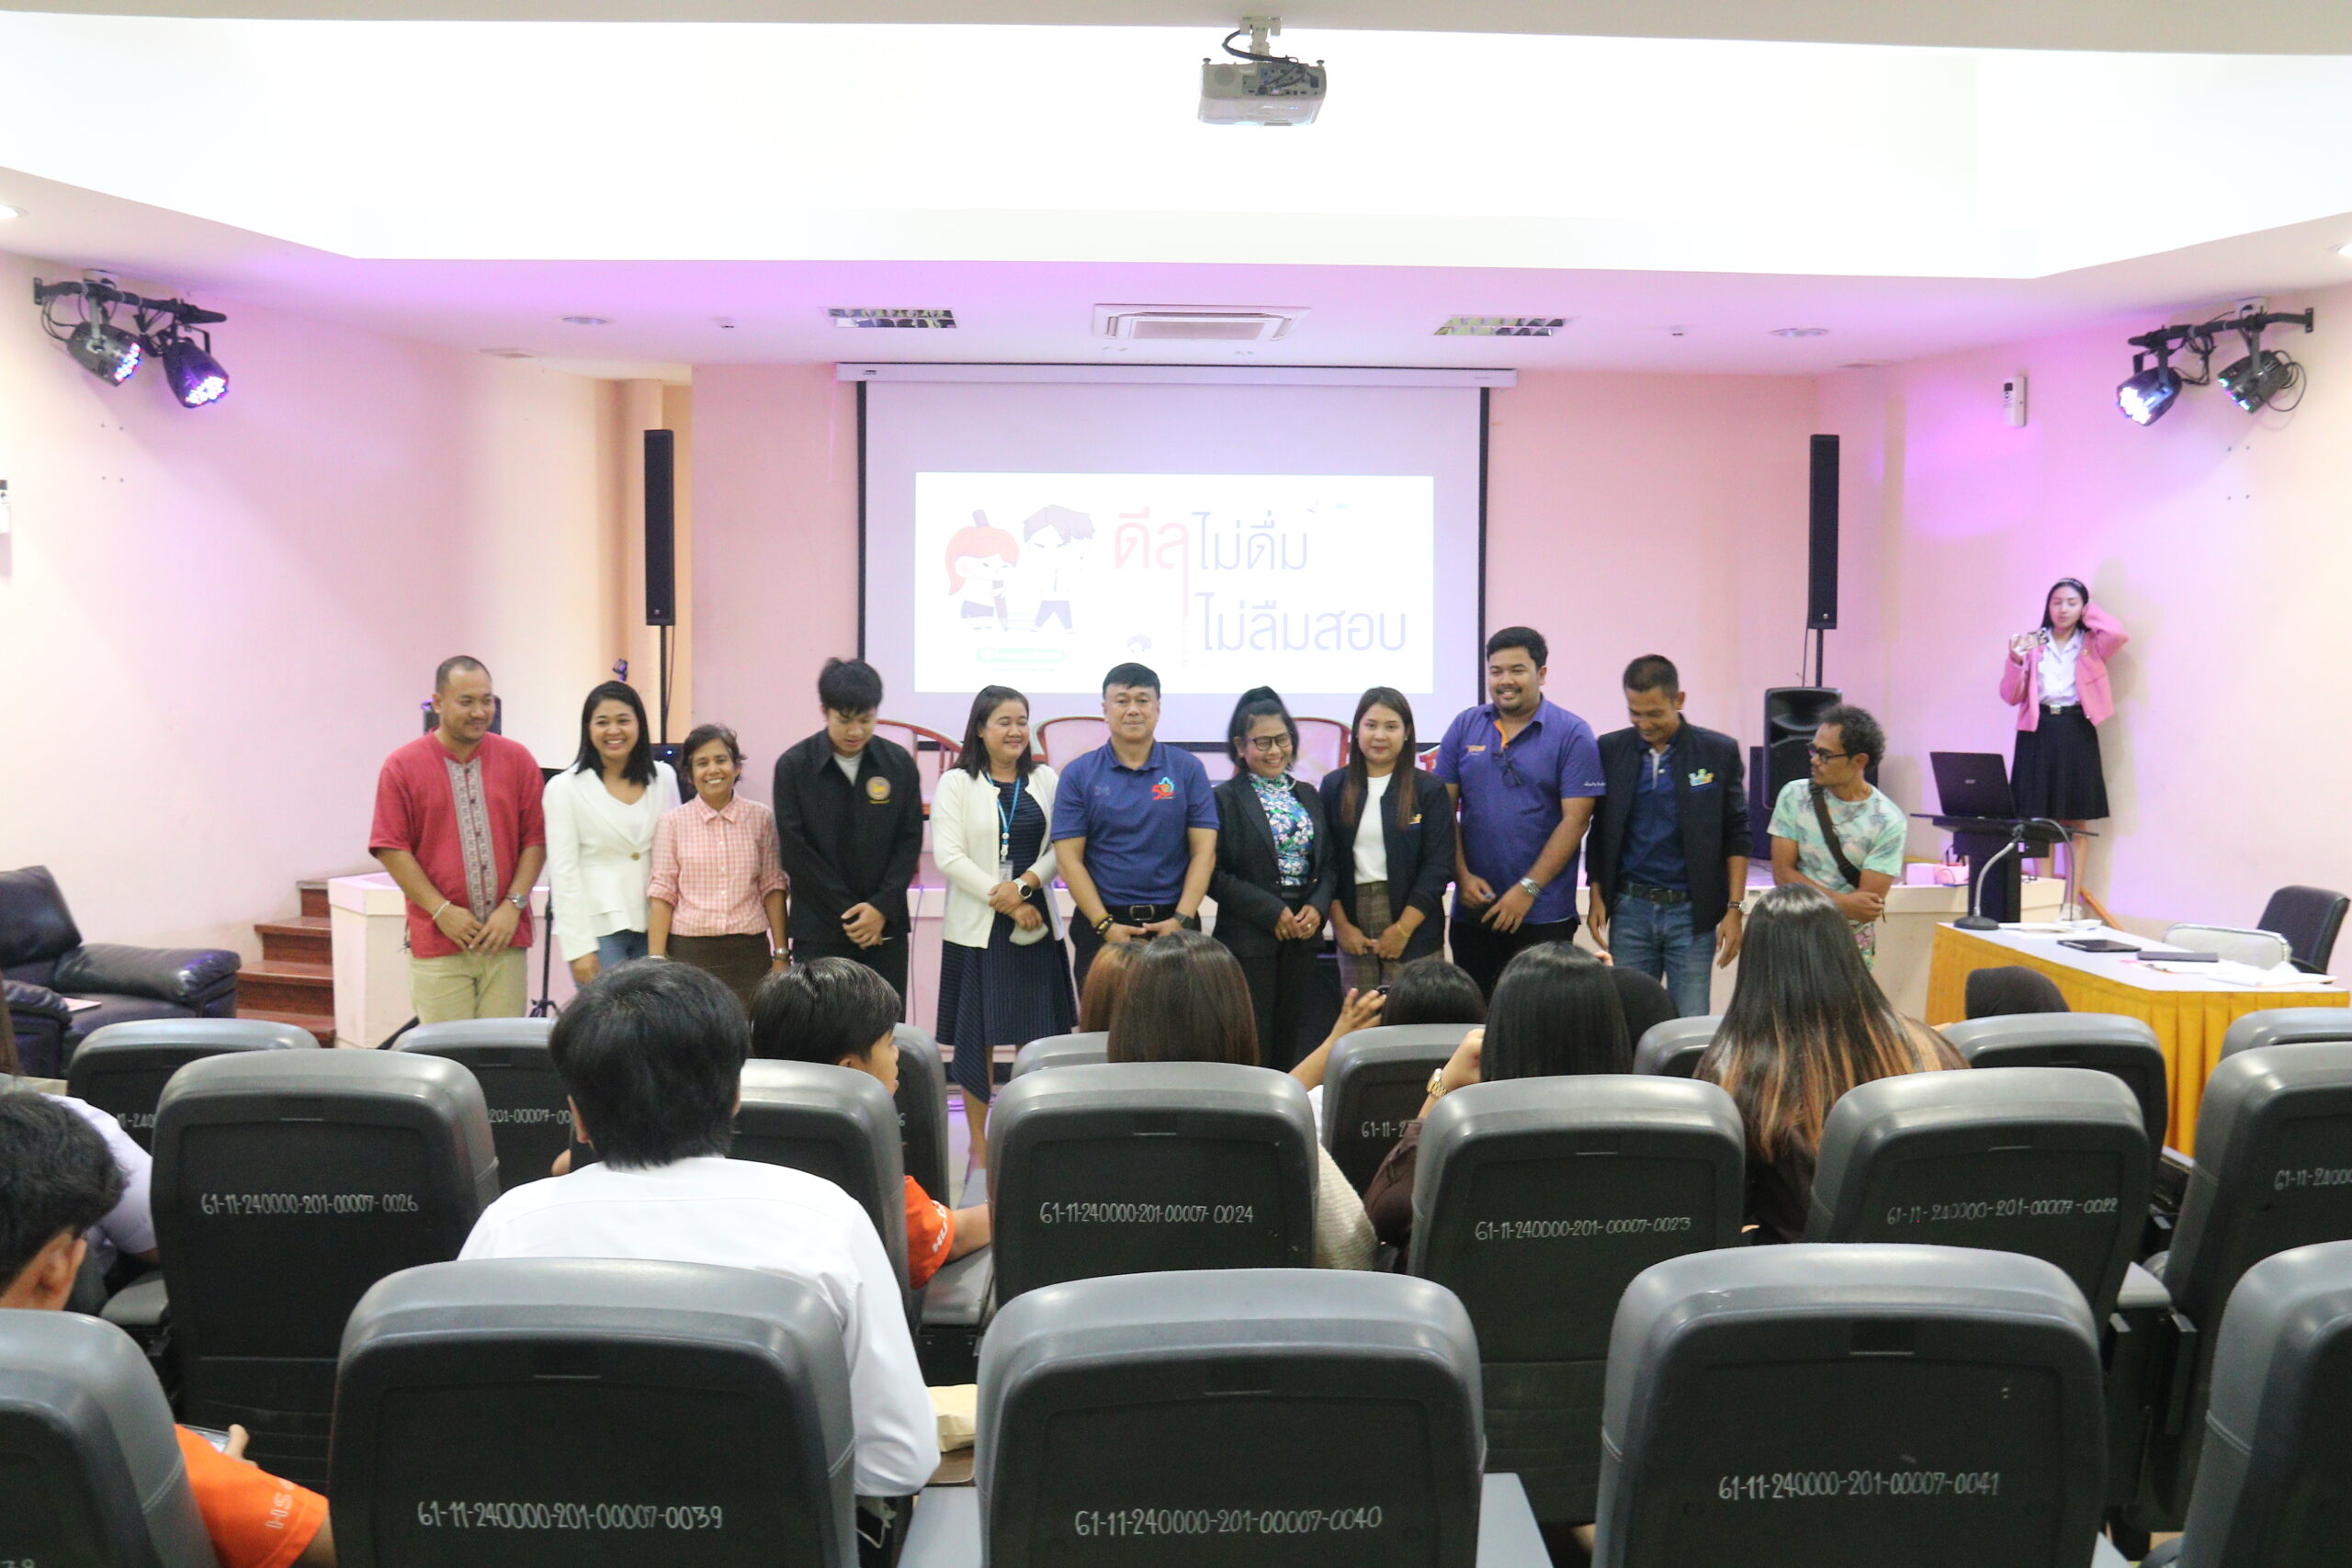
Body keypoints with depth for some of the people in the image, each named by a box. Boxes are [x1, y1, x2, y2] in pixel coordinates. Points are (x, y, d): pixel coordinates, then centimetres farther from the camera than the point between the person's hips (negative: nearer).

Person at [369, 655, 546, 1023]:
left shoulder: (517, 760, 8)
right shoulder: (402, 767, 2)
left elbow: (535, 840, 6)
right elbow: (391, 848, -1)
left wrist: (513, 905, -5)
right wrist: (442, 910, -7)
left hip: (506, 937, 2)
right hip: (437, 944, -2)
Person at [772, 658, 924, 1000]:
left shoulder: (898, 763, 3)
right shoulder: (793, 766, -3)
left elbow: (910, 840, 4)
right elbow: (795, 853, -5)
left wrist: (883, 908, -8)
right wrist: (849, 913, -8)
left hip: (886, 926, 2)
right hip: (819, 931, -2)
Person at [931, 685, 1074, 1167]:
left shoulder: (1046, 780, 9)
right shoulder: (956, 783, 1)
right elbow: (947, 855, -8)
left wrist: (1025, 884, -14)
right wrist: (1004, 902, -13)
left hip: (1036, 923, 2)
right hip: (977, 926, -2)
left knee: (1038, 1037, 1)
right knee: (977, 1038, 2)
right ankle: (979, 1142, 12)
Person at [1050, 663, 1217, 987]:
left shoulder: (1187, 769, 4)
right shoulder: (1079, 774, 3)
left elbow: (1204, 852, 0)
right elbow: (1069, 859, -2)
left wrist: (1181, 920, -11)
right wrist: (1106, 925, -11)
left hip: (1172, 923, 0)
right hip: (1101, 926, 0)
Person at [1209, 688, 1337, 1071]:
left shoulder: (1308, 795, 14)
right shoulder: (1224, 799, -5)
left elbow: (1328, 863, 14)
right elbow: (1215, 874, -10)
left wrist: (1317, 907, -5)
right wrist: (1272, 912, -15)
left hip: (1302, 935, 5)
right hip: (1249, 936, -5)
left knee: (1288, 1040, 8)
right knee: (1253, 1048, -4)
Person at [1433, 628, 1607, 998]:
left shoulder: (1571, 734, -3)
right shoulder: (1465, 727, 7)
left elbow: (1575, 819, -9)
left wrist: (1528, 889, -13)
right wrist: (1462, 876, -5)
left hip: (1543, 915, -3)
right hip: (1473, 909, 3)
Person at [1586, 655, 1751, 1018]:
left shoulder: (1719, 752, 0)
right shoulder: (1610, 750, 4)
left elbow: (1737, 837, 3)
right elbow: (1598, 831, 10)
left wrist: (1734, 908, -2)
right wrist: (1596, 895, 3)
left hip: (1691, 910, -1)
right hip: (1630, 909, 2)